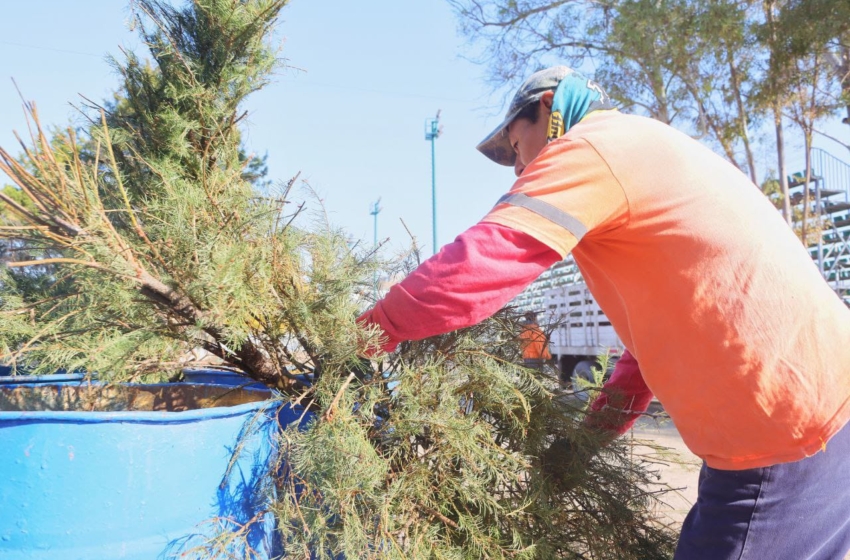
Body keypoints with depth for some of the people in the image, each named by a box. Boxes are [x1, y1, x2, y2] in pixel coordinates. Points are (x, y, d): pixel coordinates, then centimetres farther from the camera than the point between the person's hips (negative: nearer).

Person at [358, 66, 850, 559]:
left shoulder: (591, 148, -11)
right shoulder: (645, 148, 20)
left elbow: (477, 264, -20)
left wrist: (377, 324, -5)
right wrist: (628, 387, 12)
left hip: (784, 428, -9)